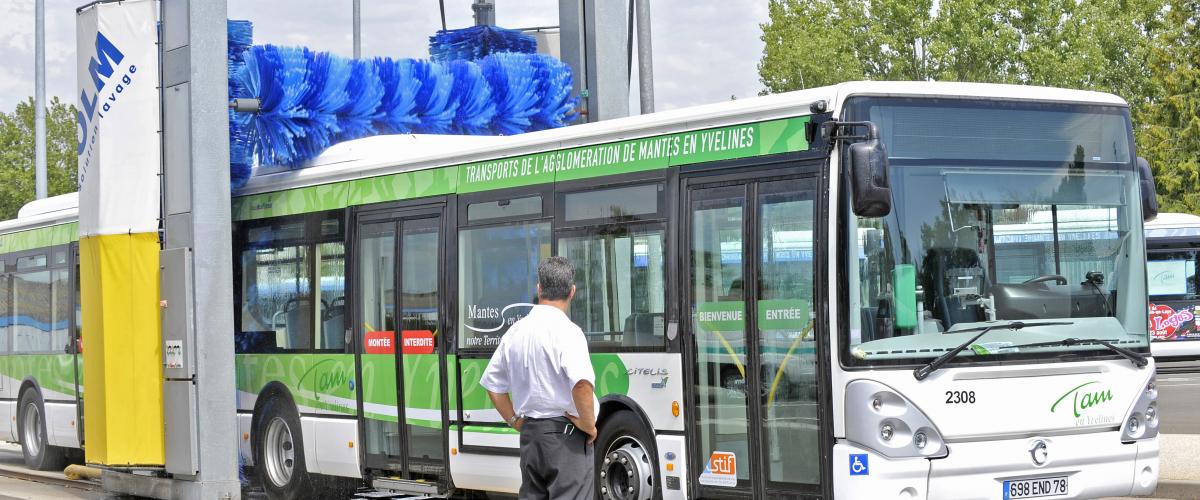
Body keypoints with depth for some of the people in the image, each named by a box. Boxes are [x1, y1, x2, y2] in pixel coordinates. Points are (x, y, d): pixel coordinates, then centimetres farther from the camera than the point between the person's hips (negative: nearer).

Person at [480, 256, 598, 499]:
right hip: (566, 434, -7)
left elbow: (492, 385, 15)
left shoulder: (515, 331, 8)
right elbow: (582, 382, -28)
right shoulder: (566, 331, -14)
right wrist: (588, 424, -15)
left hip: (530, 434, 7)